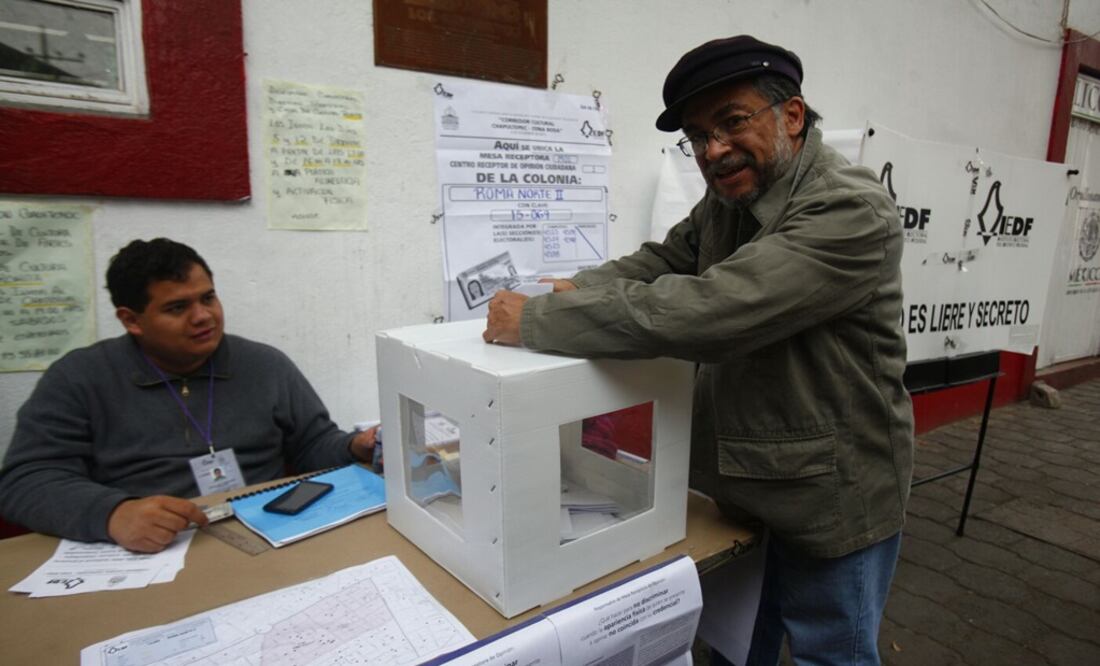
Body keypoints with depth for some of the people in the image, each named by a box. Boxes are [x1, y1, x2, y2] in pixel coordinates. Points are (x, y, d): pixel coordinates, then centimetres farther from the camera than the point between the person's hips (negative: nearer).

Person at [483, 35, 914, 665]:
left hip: (832, 499, -7)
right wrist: (579, 291, -11)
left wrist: (537, 321, -31)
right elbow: (662, 261, 9)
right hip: (743, 482, 7)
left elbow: (709, 309, -36)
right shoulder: (730, 197, 1)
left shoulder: (850, 210, -27)